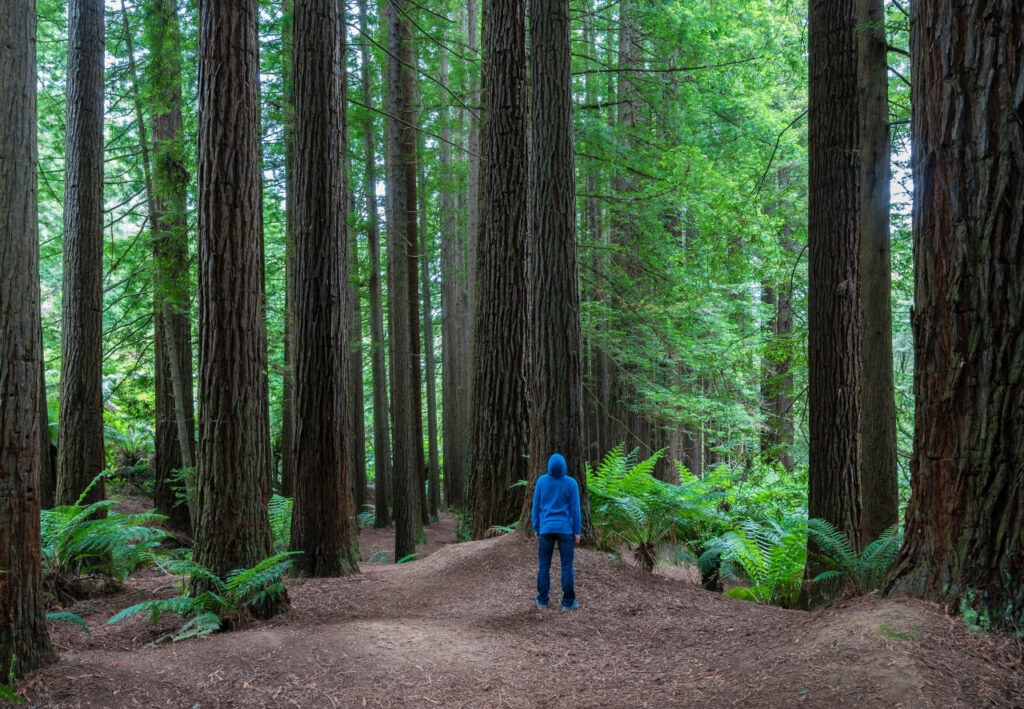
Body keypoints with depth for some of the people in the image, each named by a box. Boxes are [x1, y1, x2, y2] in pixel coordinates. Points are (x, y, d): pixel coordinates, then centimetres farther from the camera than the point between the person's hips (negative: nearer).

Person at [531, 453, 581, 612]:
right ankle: (567, 602, 5)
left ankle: (542, 602, 13)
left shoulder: (541, 481, -5)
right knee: (567, 566, 4)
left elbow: (536, 506, 0)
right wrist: (577, 532, 0)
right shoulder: (571, 483, -9)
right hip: (565, 530, -2)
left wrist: (536, 528, 10)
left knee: (544, 566, 9)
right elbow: (575, 509, -8)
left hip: (546, 529, 2)